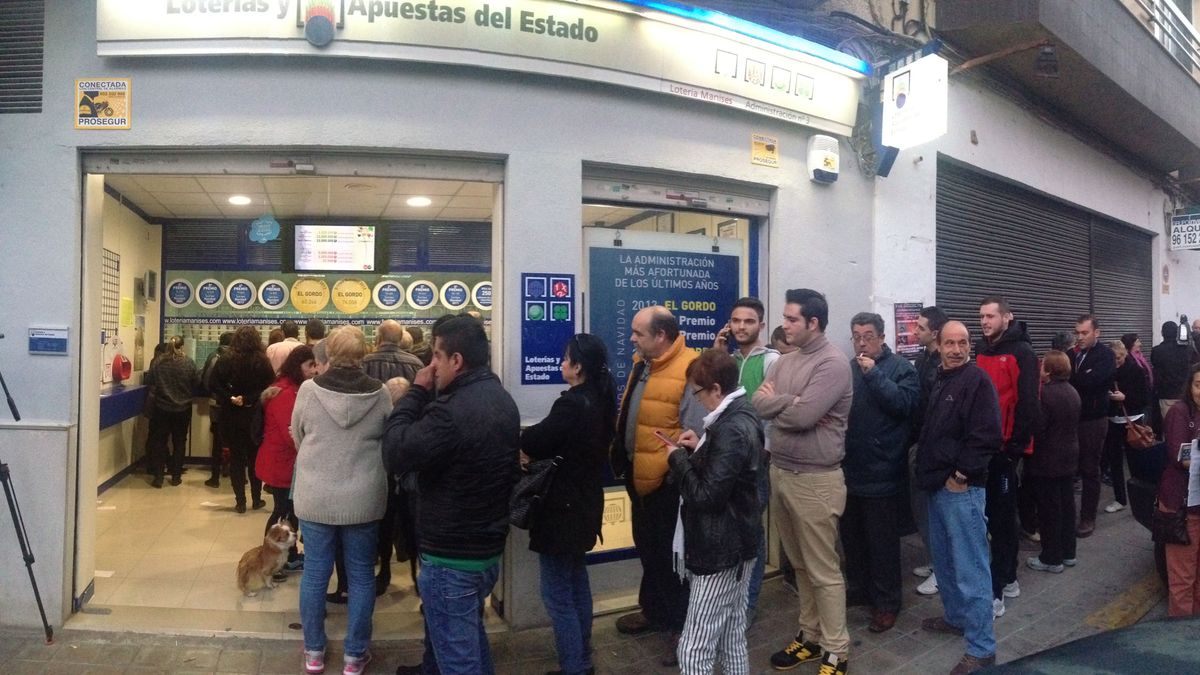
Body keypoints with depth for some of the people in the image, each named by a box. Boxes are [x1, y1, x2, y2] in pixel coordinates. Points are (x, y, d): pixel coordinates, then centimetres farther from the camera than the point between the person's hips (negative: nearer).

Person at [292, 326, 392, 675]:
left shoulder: (309, 389, -9)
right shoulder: (379, 393, -10)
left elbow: (297, 437, 6)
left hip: (315, 497, 1)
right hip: (363, 499, 0)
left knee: (314, 573, 14)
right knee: (360, 576, 11)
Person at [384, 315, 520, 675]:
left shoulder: (453, 411, -29)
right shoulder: (503, 400, 5)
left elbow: (395, 454, -22)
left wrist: (416, 393, -16)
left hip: (452, 554, -10)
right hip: (489, 544, 10)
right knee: (467, 631, 29)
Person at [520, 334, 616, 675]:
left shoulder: (573, 404, -24)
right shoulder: (601, 399, 5)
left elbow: (531, 443, -16)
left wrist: (525, 435, 3)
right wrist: (538, 442, -2)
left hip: (563, 509, -10)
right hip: (584, 504, 10)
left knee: (557, 595, 2)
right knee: (577, 586, 21)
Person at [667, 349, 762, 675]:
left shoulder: (731, 429, -24)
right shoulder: (742, 415, 8)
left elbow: (706, 496, -26)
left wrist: (679, 459, -12)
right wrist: (700, 448, 6)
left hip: (721, 549, -11)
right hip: (736, 543, 11)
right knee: (732, 641, 19)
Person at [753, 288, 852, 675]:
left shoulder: (833, 364, -15)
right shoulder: (785, 361, 10)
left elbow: (802, 416, -23)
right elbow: (758, 404, 1)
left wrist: (775, 400, -6)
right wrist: (792, 401, -14)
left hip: (815, 480, -8)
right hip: (780, 472, 8)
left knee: (823, 571, 3)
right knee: (800, 565, 18)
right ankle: (810, 636, 32)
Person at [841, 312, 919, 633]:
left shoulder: (901, 368, -5)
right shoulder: (847, 369, 10)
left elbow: (905, 403, -20)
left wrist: (874, 374, -22)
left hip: (882, 472, -5)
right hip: (849, 470, 6)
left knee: (882, 541, 5)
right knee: (852, 537, 17)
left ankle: (886, 602, 18)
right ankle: (858, 589, 34)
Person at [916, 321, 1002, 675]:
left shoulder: (977, 380, -13)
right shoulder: (940, 380, 14)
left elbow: (987, 436, -20)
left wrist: (960, 475, -17)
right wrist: (928, 469, 14)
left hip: (961, 488, -9)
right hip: (939, 486, 9)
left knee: (970, 567, -4)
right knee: (945, 559, 20)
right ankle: (956, 616, 37)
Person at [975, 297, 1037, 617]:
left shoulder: (1021, 353, -9)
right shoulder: (979, 351, 11)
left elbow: (1028, 404, -13)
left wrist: (1016, 446, -15)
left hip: (1004, 448, -6)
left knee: (1001, 517, -1)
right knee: (1000, 516, 15)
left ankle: (996, 591, 5)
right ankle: (1008, 578, 27)